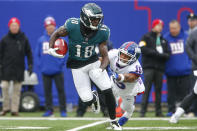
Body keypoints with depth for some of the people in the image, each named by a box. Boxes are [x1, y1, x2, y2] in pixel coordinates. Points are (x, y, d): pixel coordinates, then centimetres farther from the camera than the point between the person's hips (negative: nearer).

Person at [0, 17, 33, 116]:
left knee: (17, 89, 1)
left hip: (19, 68, 1)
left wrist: (30, 65, 2)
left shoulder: (24, 39, 5)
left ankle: (14, 109, 4)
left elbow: (28, 53, 10)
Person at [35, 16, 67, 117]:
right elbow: (37, 54, 10)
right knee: (47, 91, 7)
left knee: (60, 90, -2)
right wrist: (40, 65, 0)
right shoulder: (41, 40, 7)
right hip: (46, 71, 3)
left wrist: (61, 63, -10)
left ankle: (63, 110, 3)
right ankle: (49, 110, 14)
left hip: (57, 71, -3)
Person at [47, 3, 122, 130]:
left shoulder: (102, 32, -16)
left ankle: (113, 121, 10)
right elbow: (56, 34, -3)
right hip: (77, 66, -1)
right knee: (87, 100, -4)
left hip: (93, 62, 1)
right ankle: (94, 97, 38)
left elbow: (105, 56, -11)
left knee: (108, 91, -11)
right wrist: (51, 49, -20)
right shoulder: (72, 26, -23)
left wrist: (101, 69, -30)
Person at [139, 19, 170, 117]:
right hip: (148, 67, -4)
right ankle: (143, 111, -11)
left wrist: (158, 54, -9)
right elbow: (142, 49, -9)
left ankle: (158, 111, 7)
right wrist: (157, 53, -9)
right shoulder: (147, 37, 7)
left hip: (160, 68, 4)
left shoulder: (163, 40, 20)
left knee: (158, 90, 3)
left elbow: (167, 55, 10)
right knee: (147, 89, -10)